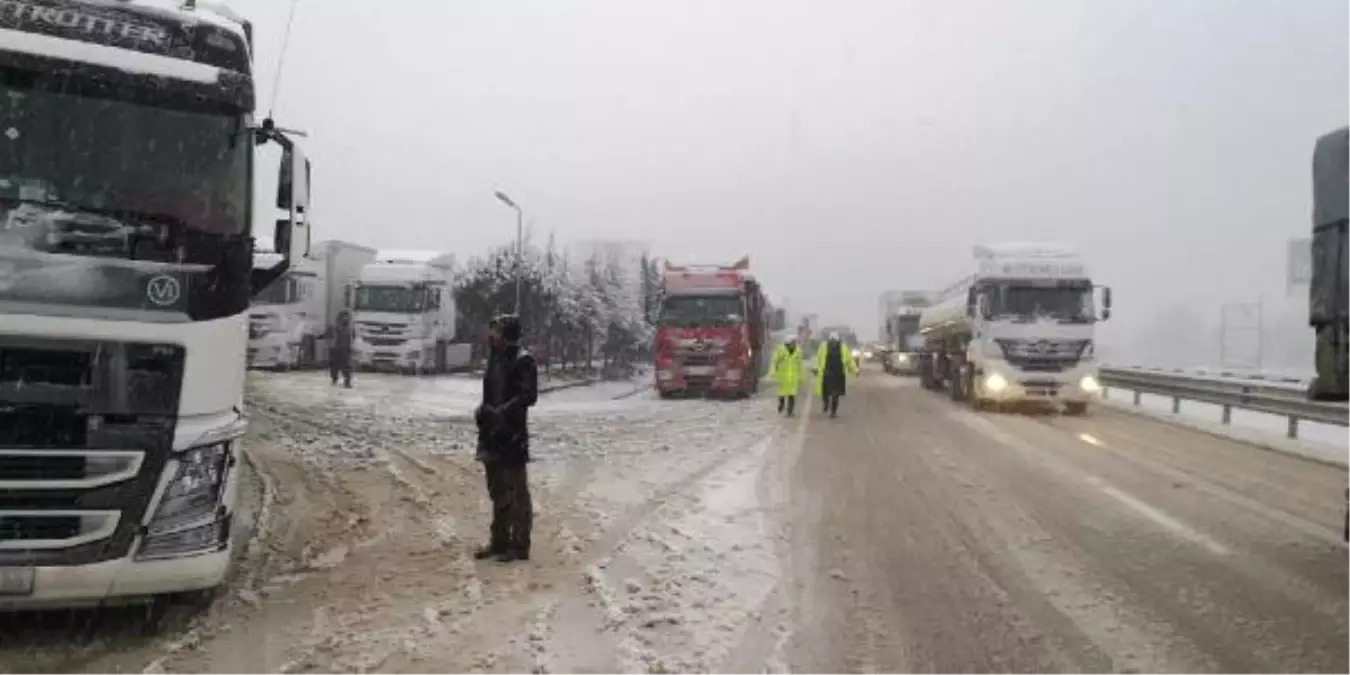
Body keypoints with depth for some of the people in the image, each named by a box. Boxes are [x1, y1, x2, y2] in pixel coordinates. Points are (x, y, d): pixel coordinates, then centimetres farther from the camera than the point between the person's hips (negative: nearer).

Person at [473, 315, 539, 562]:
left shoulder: (523, 361, -10)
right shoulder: (495, 359, 14)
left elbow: (529, 395, -18)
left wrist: (501, 412, -23)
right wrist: (483, 410, 3)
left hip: (513, 435, -8)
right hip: (492, 435, 8)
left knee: (517, 492, -1)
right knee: (498, 491, 16)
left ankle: (519, 545, 6)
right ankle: (499, 540, 27)